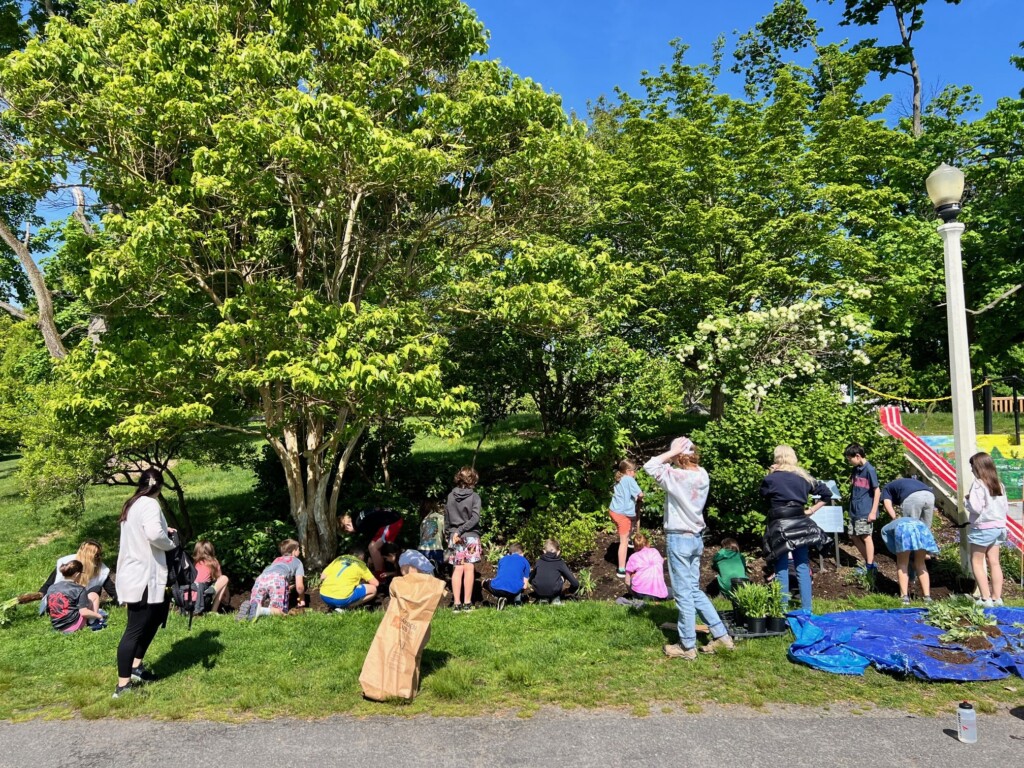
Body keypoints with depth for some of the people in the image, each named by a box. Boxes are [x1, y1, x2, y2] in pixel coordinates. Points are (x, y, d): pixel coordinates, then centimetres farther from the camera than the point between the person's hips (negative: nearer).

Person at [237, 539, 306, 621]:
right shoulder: (297, 562, 30)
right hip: (277, 579, -4)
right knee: (281, 611, -2)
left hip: (261, 578, 5)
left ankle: (249, 607, -19)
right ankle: (260, 610, -28)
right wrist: (302, 599, 40)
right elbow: (299, 586, 21)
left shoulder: (276, 560, 43)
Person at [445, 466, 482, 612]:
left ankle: (456, 603, 3)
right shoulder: (474, 496, -6)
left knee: (457, 570, 5)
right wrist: (461, 530, -12)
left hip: (454, 536, 3)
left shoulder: (451, 496, 4)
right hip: (471, 537, -3)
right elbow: (475, 518, -15)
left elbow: (446, 518, 9)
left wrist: (448, 534, 18)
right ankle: (467, 603, 1)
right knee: (469, 569, 0)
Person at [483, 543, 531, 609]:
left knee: (485, 583, 32)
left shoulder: (503, 559, 27)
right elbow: (525, 586, 17)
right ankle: (517, 599, 4)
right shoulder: (525, 561, 20)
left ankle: (501, 597, 5)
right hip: (514, 591, 0)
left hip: (496, 589, 0)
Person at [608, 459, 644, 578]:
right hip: (623, 514, -8)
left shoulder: (619, 479, 12)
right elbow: (640, 494, -15)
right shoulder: (629, 479, -12)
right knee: (624, 542, -2)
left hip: (614, 510, 8)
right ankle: (621, 570, 1)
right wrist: (638, 498, 5)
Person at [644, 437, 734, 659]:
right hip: (696, 538, 8)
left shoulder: (677, 476, -21)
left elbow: (649, 466, -16)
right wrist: (680, 452, 1)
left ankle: (687, 646, 14)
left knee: (683, 594, 3)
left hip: (679, 539, -8)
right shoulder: (702, 475, 2)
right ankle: (721, 636, 22)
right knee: (694, 590, 19)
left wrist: (672, 452, -14)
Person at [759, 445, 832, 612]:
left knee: (782, 570, 2)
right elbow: (826, 493, 13)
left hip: (779, 525, -4)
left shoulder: (771, 479, -8)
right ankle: (807, 610, 13)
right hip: (800, 524, 4)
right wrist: (811, 510, 12)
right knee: (803, 568, 9)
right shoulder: (803, 477, 9)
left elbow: (763, 494, 8)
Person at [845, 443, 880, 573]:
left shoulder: (869, 470, -13)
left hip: (865, 511, -8)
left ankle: (870, 567, 4)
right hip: (854, 510, 8)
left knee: (866, 536, -4)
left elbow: (877, 491, -13)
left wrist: (873, 512, -15)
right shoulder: (855, 469, 9)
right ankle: (869, 562, 23)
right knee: (854, 536, 11)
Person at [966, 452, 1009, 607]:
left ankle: (986, 599, 0)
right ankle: (997, 598, 12)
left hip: (982, 528, -7)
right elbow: (1006, 509, 11)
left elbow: (975, 507, -23)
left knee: (977, 563, 3)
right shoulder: (999, 485, 7)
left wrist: (968, 499, -5)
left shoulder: (978, 484, -15)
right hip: (998, 527, 7)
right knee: (994, 562, 10)